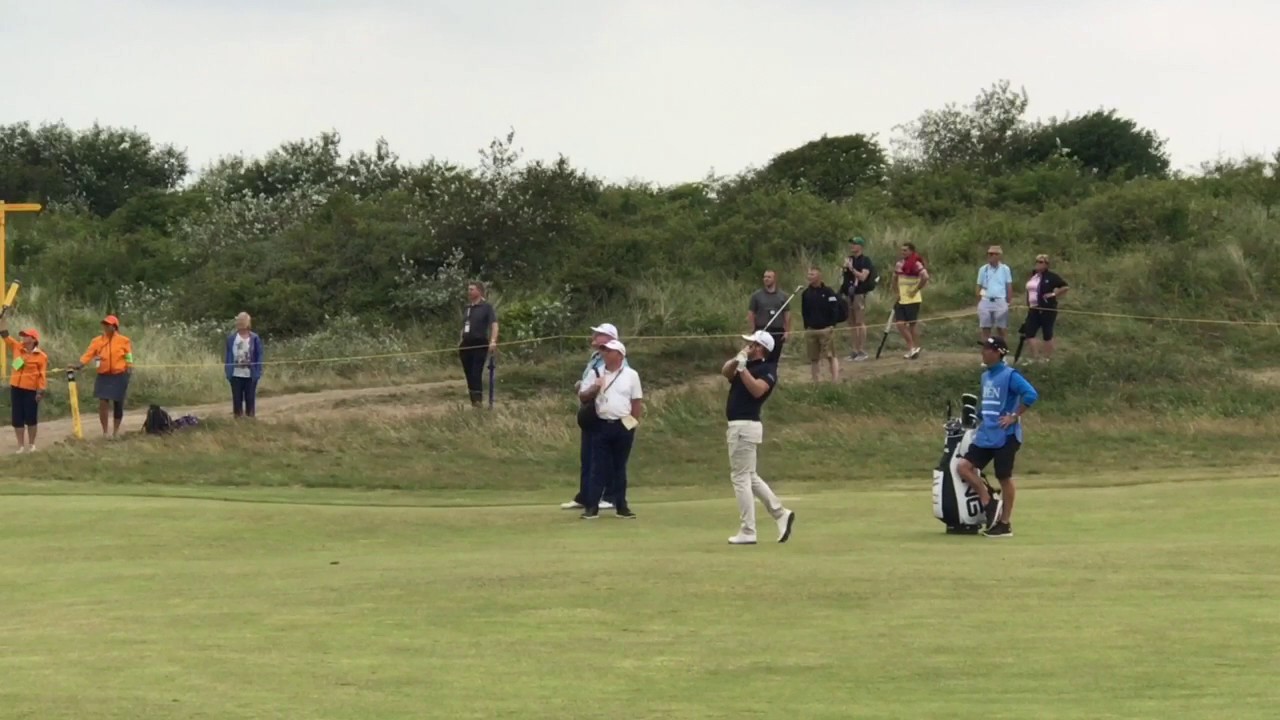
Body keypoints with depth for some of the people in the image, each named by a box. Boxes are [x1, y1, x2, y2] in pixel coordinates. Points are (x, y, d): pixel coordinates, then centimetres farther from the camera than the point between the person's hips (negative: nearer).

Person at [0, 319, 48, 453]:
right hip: (16, 388, 4)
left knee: (31, 418, 3)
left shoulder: (41, 356, -6)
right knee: (17, 418, 4)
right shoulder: (17, 348, 6)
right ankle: (21, 446, 11)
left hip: (31, 390, -4)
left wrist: (41, 391, -14)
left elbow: (42, 375, -8)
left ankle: (31, 444, 18)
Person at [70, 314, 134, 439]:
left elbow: (129, 357, 2)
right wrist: (80, 366, -21)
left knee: (118, 404, 7)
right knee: (103, 403, -9)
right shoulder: (97, 341, 1)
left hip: (119, 376, -1)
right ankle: (105, 431, 1)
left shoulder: (123, 341, -3)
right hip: (103, 376, 1)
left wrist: (129, 369, -8)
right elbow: (88, 354, -8)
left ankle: (116, 431, 21)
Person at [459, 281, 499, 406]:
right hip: (466, 345, 7)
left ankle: (478, 400, -16)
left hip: (480, 345, -7)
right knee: (469, 374, 5)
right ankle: (473, 401, 10)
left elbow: (494, 324, -13)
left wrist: (493, 341, -26)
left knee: (476, 373, -14)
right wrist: (461, 343, 18)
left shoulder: (486, 307, -4)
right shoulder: (467, 308, 16)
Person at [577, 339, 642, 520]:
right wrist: (594, 388, -15)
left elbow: (637, 401, 4)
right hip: (602, 425, 1)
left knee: (620, 467, 6)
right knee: (598, 466, -2)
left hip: (623, 426, -1)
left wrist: (633, 422, -3)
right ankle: (592, 506, -3)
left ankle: (621, 506, 11)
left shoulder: (631, 375, 3)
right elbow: (582, 396, 5)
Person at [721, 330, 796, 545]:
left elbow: (757, 390, -25)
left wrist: (742, 368, -25)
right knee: (749, 477, 16)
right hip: (739, 427, 10)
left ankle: (747, 532, -6)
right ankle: (780, 513, 17)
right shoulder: (748, 365, 17)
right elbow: (725, 372, 5)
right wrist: (737, 361, -12)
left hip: (745, 427, -10)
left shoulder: (768, 370, -9)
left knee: (740, 477, -7)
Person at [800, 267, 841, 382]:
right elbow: (804, 312, 14)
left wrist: (831, 325, -9)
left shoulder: (828, 292, -5)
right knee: (813, 359, 7)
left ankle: (835, 380, -9)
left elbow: (834, 310, -5)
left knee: (831, 356, -7)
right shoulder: (806, 293, 8)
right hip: (811, 330, 4)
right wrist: (807, 325, 4)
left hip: (826, 329, -4)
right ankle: (815, 382, 13)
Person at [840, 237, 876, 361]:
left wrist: (851, 268, -18)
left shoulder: (865, 261, -6)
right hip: (849, 294, 8)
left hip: (859, 294, -8)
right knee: (852, 323, 9)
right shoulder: (850, 259, 16)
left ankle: (863, 351, -6)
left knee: (860, 322, -9)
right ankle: (855, 350, 15)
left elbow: (862, 276, -17)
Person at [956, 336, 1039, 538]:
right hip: (985, 436, 8)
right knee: (963, 466, -4)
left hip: (1005, 436, -8)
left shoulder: (1009, 375, -13)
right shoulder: (986, 376, 13)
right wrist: (980, 421, 15)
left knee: (1004, 478, 0)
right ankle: (988, 503, 7)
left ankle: (1005, 523, 10)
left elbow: (1031, 395, -25)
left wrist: (1014, 416, -21)